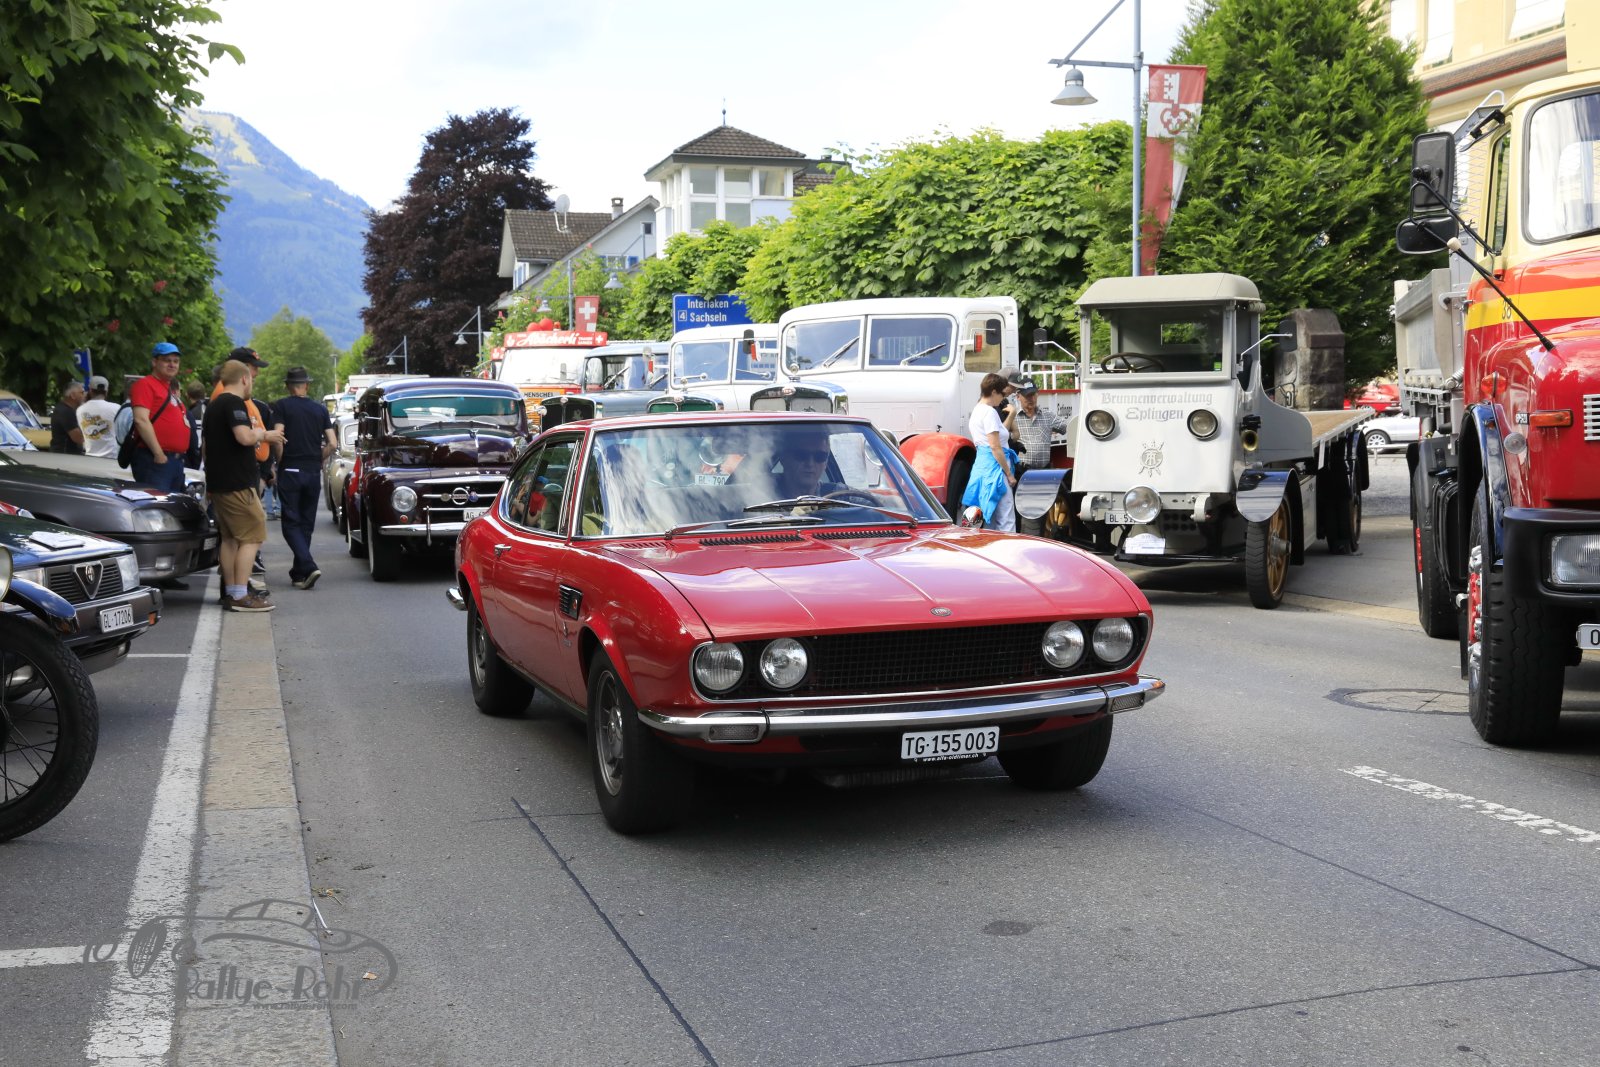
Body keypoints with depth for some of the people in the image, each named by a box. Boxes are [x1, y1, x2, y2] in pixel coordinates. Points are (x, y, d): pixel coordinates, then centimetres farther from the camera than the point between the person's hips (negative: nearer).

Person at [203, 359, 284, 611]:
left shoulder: (214, 405, 18)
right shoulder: (234, 403, -13)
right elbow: (245, 437, -27)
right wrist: (263, 434, -9)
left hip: (218, 483, 10)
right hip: (237, 483, -10)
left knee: (230, 538, 13)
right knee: (252, 537, -7)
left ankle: (231, 593, 15)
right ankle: (241, 596, -11)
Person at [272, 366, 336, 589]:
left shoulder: (281, 406, -4)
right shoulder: (320, 409, 7)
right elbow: (332, 444, 2)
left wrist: (277, 462, 3)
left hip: (290, 471, -4)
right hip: (313, 473, 4)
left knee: (291, 523, 0)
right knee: (306, 524, 12)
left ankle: (309, 566, -19)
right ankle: (298, 574, 17)